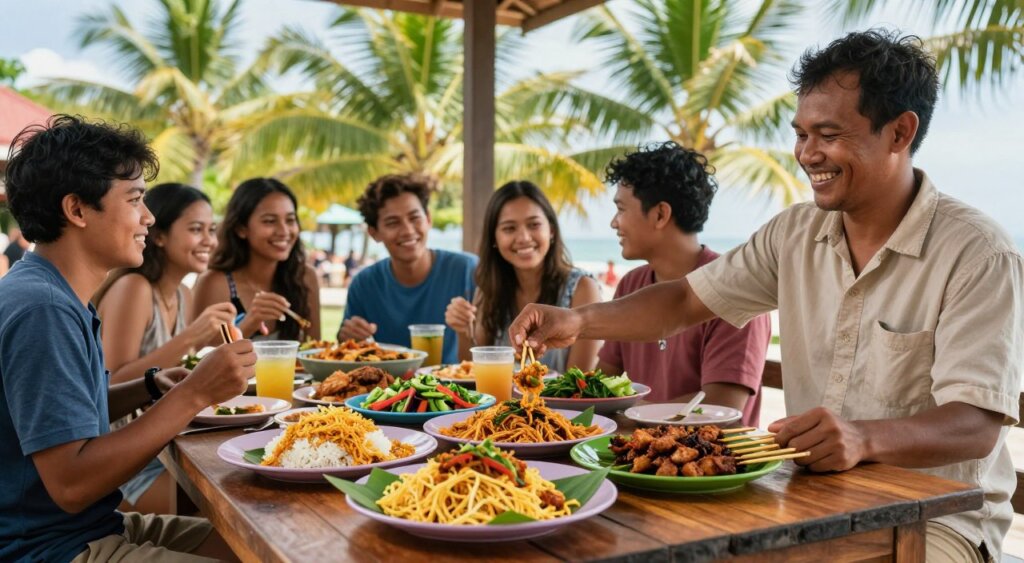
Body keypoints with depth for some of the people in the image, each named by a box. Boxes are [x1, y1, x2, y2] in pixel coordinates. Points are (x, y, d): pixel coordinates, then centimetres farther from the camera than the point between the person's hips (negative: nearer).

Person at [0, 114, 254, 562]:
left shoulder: (56, 296, 7)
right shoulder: (42, 308, -23)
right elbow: (71, 484, -27)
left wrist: (152, 389, 1)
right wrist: (193, 395, -25)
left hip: (95, 526, 9)